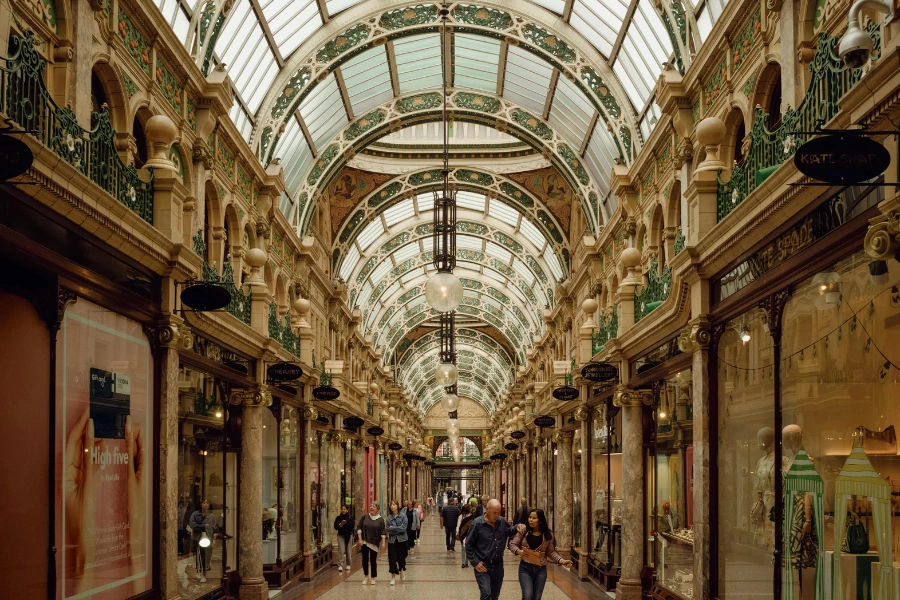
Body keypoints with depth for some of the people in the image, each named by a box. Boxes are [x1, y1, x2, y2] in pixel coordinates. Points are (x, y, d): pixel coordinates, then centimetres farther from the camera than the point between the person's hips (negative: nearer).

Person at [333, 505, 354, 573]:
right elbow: (335, 526, -3)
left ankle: (348, 565, 25)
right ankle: (340, 565, -16)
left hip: (348, 536, 0)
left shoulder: (350, 518, -1)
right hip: (341, 535, 0)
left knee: (348, 551, 9)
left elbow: (352, 526, -12)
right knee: (341, 550, -12)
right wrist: (340, 524, -21)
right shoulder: (338, 518, 2)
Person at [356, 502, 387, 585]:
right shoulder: (365, 517, 1)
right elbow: (359, 528, 2)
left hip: (375, 543, -1)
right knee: (365, 559, -1)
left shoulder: (380, 519, -2)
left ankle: (373, 578, 15)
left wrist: (383, 543, -9)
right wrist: (359, 539, -6)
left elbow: (383, 532, -3)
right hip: (365, 542, 1)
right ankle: (366, 576, 16)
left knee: (373, 560, 3)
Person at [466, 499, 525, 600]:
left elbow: (509, 531, 22)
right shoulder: (477, 524, -12)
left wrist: (517, 528, 0)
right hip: (482, 566, -5)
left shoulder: (502, 522, 1)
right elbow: (469, 545, -6)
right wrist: (475, 562, -12)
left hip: (498, 565, 5)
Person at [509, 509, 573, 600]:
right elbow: (512, 544, 1)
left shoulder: (548, 535, -2)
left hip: (540, 570, 1)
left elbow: (551, 552, 2)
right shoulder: (523, 531, -4)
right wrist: (518, 551, -19)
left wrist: (561, 561, -12)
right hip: (525, 568, -1)